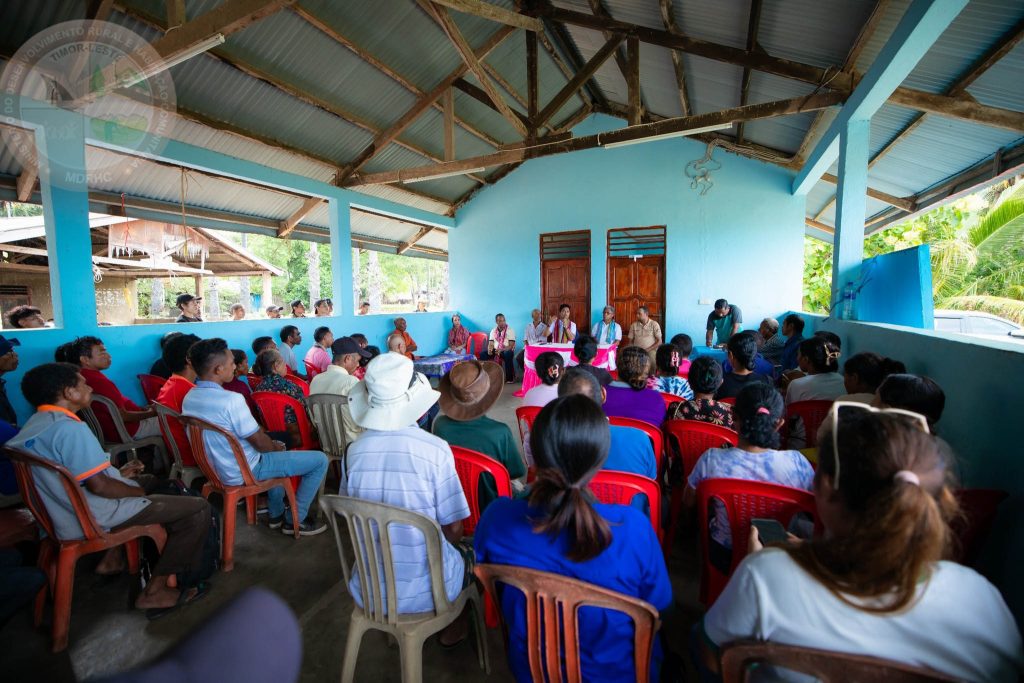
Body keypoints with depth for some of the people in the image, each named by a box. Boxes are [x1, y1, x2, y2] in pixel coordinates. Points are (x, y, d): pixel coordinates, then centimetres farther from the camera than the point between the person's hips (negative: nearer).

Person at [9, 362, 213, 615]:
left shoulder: (32, 426, 6)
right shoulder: (70, 428, -24)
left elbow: (71, 474, 15)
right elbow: (98, 486, -26)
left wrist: (119, 473, 14)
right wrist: (140, 491, -9)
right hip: (95, 518, -10)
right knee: (199, 508, -12)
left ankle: (114, 554, 27)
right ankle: (154, 591, -4)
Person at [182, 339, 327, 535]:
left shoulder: (188, 399, -1)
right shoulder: (231, 400, -28)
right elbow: (259, 442, -19)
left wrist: (272, 445, 11)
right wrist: (276, 447, 3)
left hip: (216, 469, 9)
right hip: (244, 472, -9)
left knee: (273, 449, 35)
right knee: (320, 460, -5)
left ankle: (276, 514, 36)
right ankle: (296, 520, 10)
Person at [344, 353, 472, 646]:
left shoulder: (355, 451, -12)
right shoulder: (435, 449, -22)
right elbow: (453, 528, -13)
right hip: (425, 592, -3)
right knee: (469, 555, 26)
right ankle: (452, 626, 38)